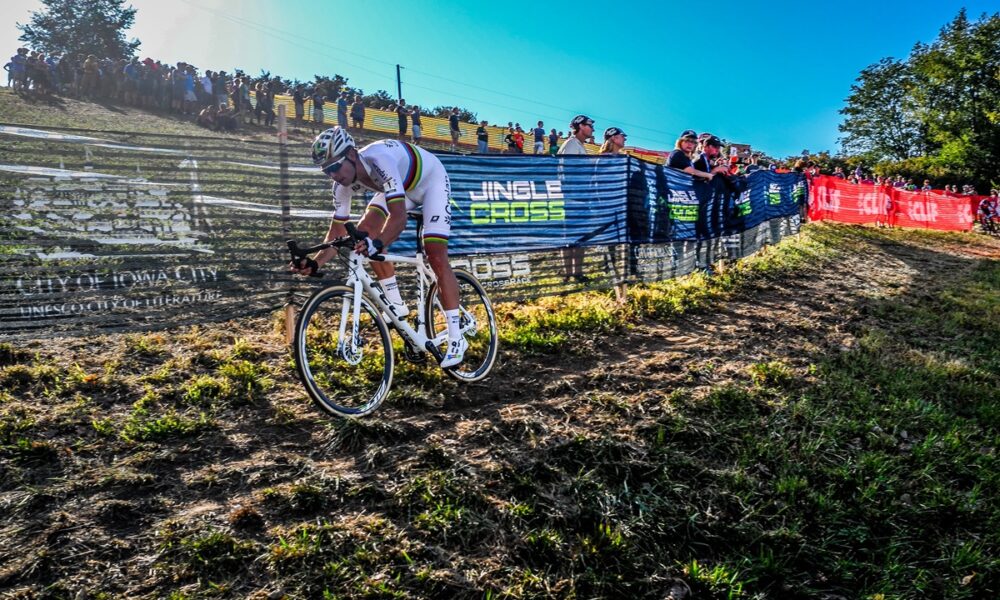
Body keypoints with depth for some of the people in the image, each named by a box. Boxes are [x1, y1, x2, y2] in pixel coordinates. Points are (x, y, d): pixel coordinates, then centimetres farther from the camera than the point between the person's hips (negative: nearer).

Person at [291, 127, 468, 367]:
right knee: (364, 232, -12)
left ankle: (456, 338, -14)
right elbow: (338, 231, -13)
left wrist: (377, 243, -65)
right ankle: (396, 306, -1)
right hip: (401, 185, 7)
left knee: (436, 257, -19)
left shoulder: (379, 161, -40)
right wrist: (315, 262, -27)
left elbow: (399, 217, -48)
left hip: (431, 180, -7)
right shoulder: (343, 185, -18)